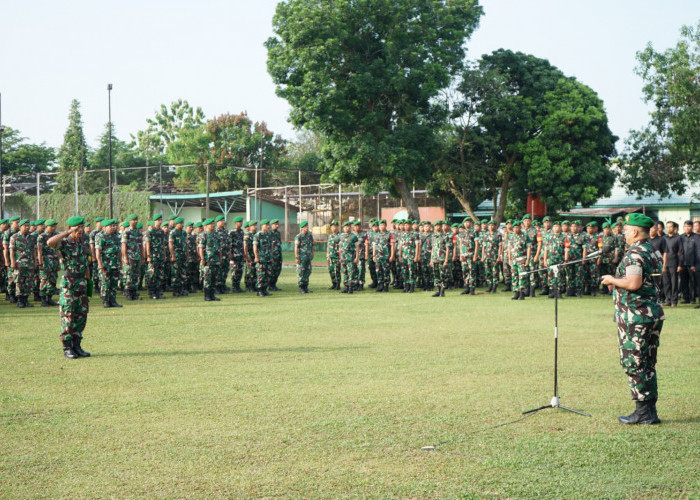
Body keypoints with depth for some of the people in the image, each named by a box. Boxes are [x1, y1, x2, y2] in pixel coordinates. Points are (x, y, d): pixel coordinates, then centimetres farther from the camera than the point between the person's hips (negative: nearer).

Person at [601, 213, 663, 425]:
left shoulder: (634, 254, -16)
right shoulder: (652, 252, 14)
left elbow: (633, 283, -27)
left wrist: (613, 280, -10)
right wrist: (618, 283, 20)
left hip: (635, 317, -9)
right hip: (653, 314, 9)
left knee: (633, 362, -3)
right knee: (648, 364, 12)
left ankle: (643, 411, -2)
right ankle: (650, 411, 16)